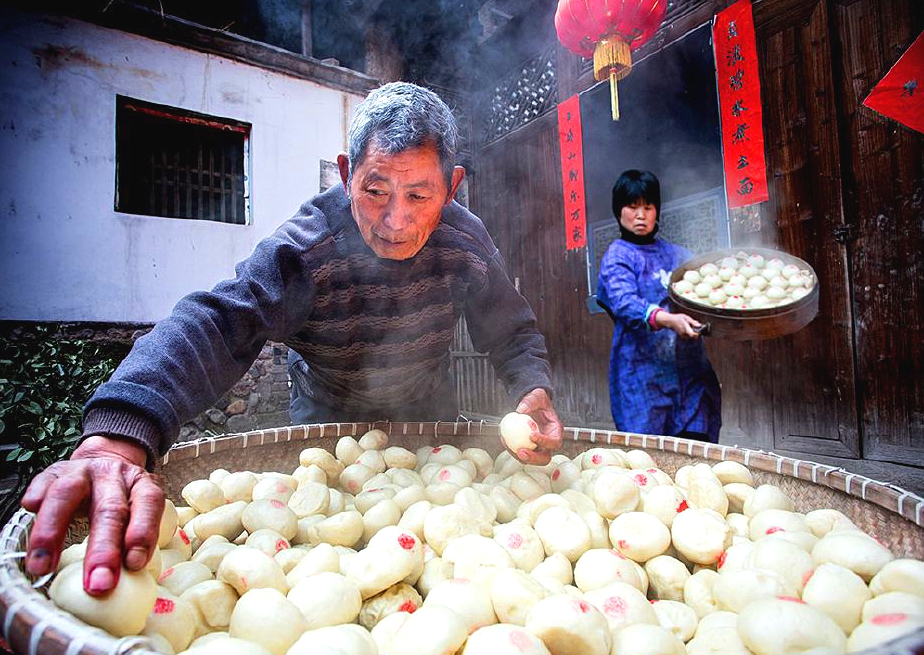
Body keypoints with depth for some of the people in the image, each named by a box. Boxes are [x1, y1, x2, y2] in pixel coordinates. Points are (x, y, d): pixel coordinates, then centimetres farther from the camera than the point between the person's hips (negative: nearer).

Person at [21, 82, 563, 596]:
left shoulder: (467, 242, -21)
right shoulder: (304, 250, -32)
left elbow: (513, 332, -11)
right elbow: (215, 322, -48)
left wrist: (534, 390, -34)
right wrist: (117, 435, -65)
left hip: (428, 415, 3)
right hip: (331, 419, -2)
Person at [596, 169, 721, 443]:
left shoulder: (676, 254, 18)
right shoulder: (617, 256, 0)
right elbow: (624, 303, -18)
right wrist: (666, 320, -35)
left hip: (690, 367, 5)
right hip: (644, 370, -5)